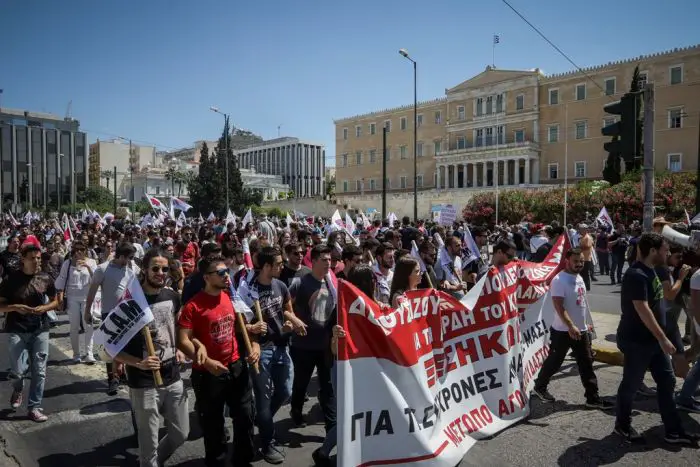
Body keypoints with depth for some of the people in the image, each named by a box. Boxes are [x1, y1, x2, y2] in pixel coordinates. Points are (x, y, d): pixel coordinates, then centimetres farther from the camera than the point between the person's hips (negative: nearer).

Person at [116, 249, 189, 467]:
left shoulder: (172, 296, 1)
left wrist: (178, 349, 5)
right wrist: (138, 364, -26)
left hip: (173, 379, 5)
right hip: (144, 384, -5)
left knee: (181, 434, 17)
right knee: (149, 444, 8)